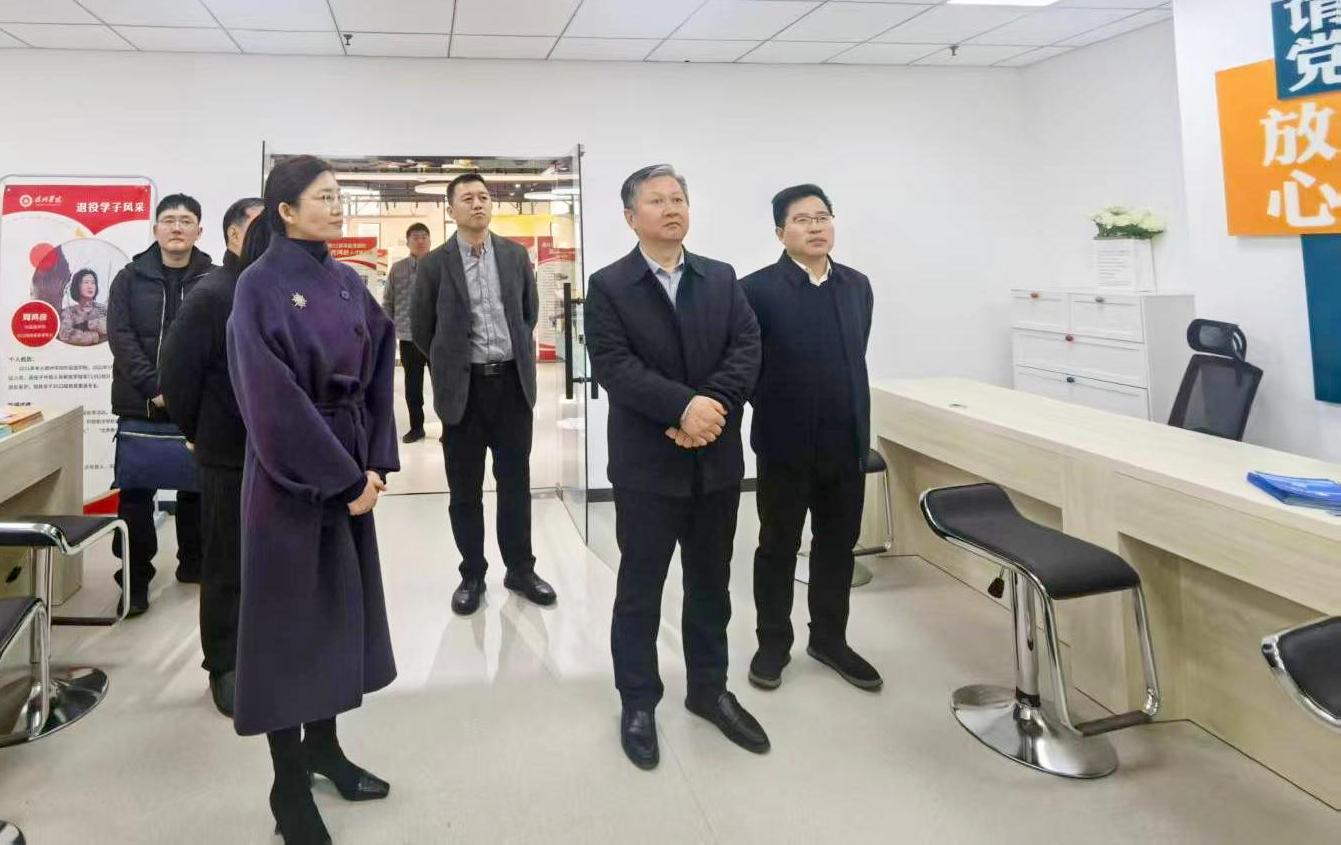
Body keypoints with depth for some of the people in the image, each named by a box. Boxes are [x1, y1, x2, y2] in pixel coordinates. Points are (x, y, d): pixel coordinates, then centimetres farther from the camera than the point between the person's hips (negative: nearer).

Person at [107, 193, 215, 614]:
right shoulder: (130, 278, 5)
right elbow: (120, 336, -4)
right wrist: (154, 386, -16)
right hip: (140, 404, 0)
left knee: (196, 485, 11)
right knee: (136, 491, 2)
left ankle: (193, 562, 27)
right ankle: (135, 579, 10)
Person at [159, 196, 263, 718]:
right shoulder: (211, 296, -9)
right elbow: (177, 373, -11)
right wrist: (199, 434, -1)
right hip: (231, 455, -6)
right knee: (227, 566, 5)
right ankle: (225, 666, 19)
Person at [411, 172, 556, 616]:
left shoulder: (515, 254, 4)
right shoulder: (434, 263, -3)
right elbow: (421, 328, 6)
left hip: (512, 381, 2)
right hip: (462, 387, -2)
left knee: (515, 481, 10)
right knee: (465, 489, 7)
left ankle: (520, 569, 23)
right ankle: (472, 575, 21)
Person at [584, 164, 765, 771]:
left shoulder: (722, 278, 8)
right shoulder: (608, 286, -3)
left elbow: (747, 349, -3)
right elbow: (614, 366, -15)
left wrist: (712, 408, -19)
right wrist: (685, 406, -26)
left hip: (717, 459, 4)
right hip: (647, 463, -3)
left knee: (710, 584, 16)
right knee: (639, 590, 8)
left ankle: (709, 689, 32)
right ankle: (638, 703, 24)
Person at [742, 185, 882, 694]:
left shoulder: (858, 286, 7)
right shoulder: (757, 290, -10)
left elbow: (856, 360, 13)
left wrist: (858, 429, 12)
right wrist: (772, 417, -9)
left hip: (845, 445, 5)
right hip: (786, 445, -4)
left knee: (838, 547, 15)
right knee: (778, 549, 10)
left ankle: (829, 639, 31)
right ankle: (774, 643, 26)